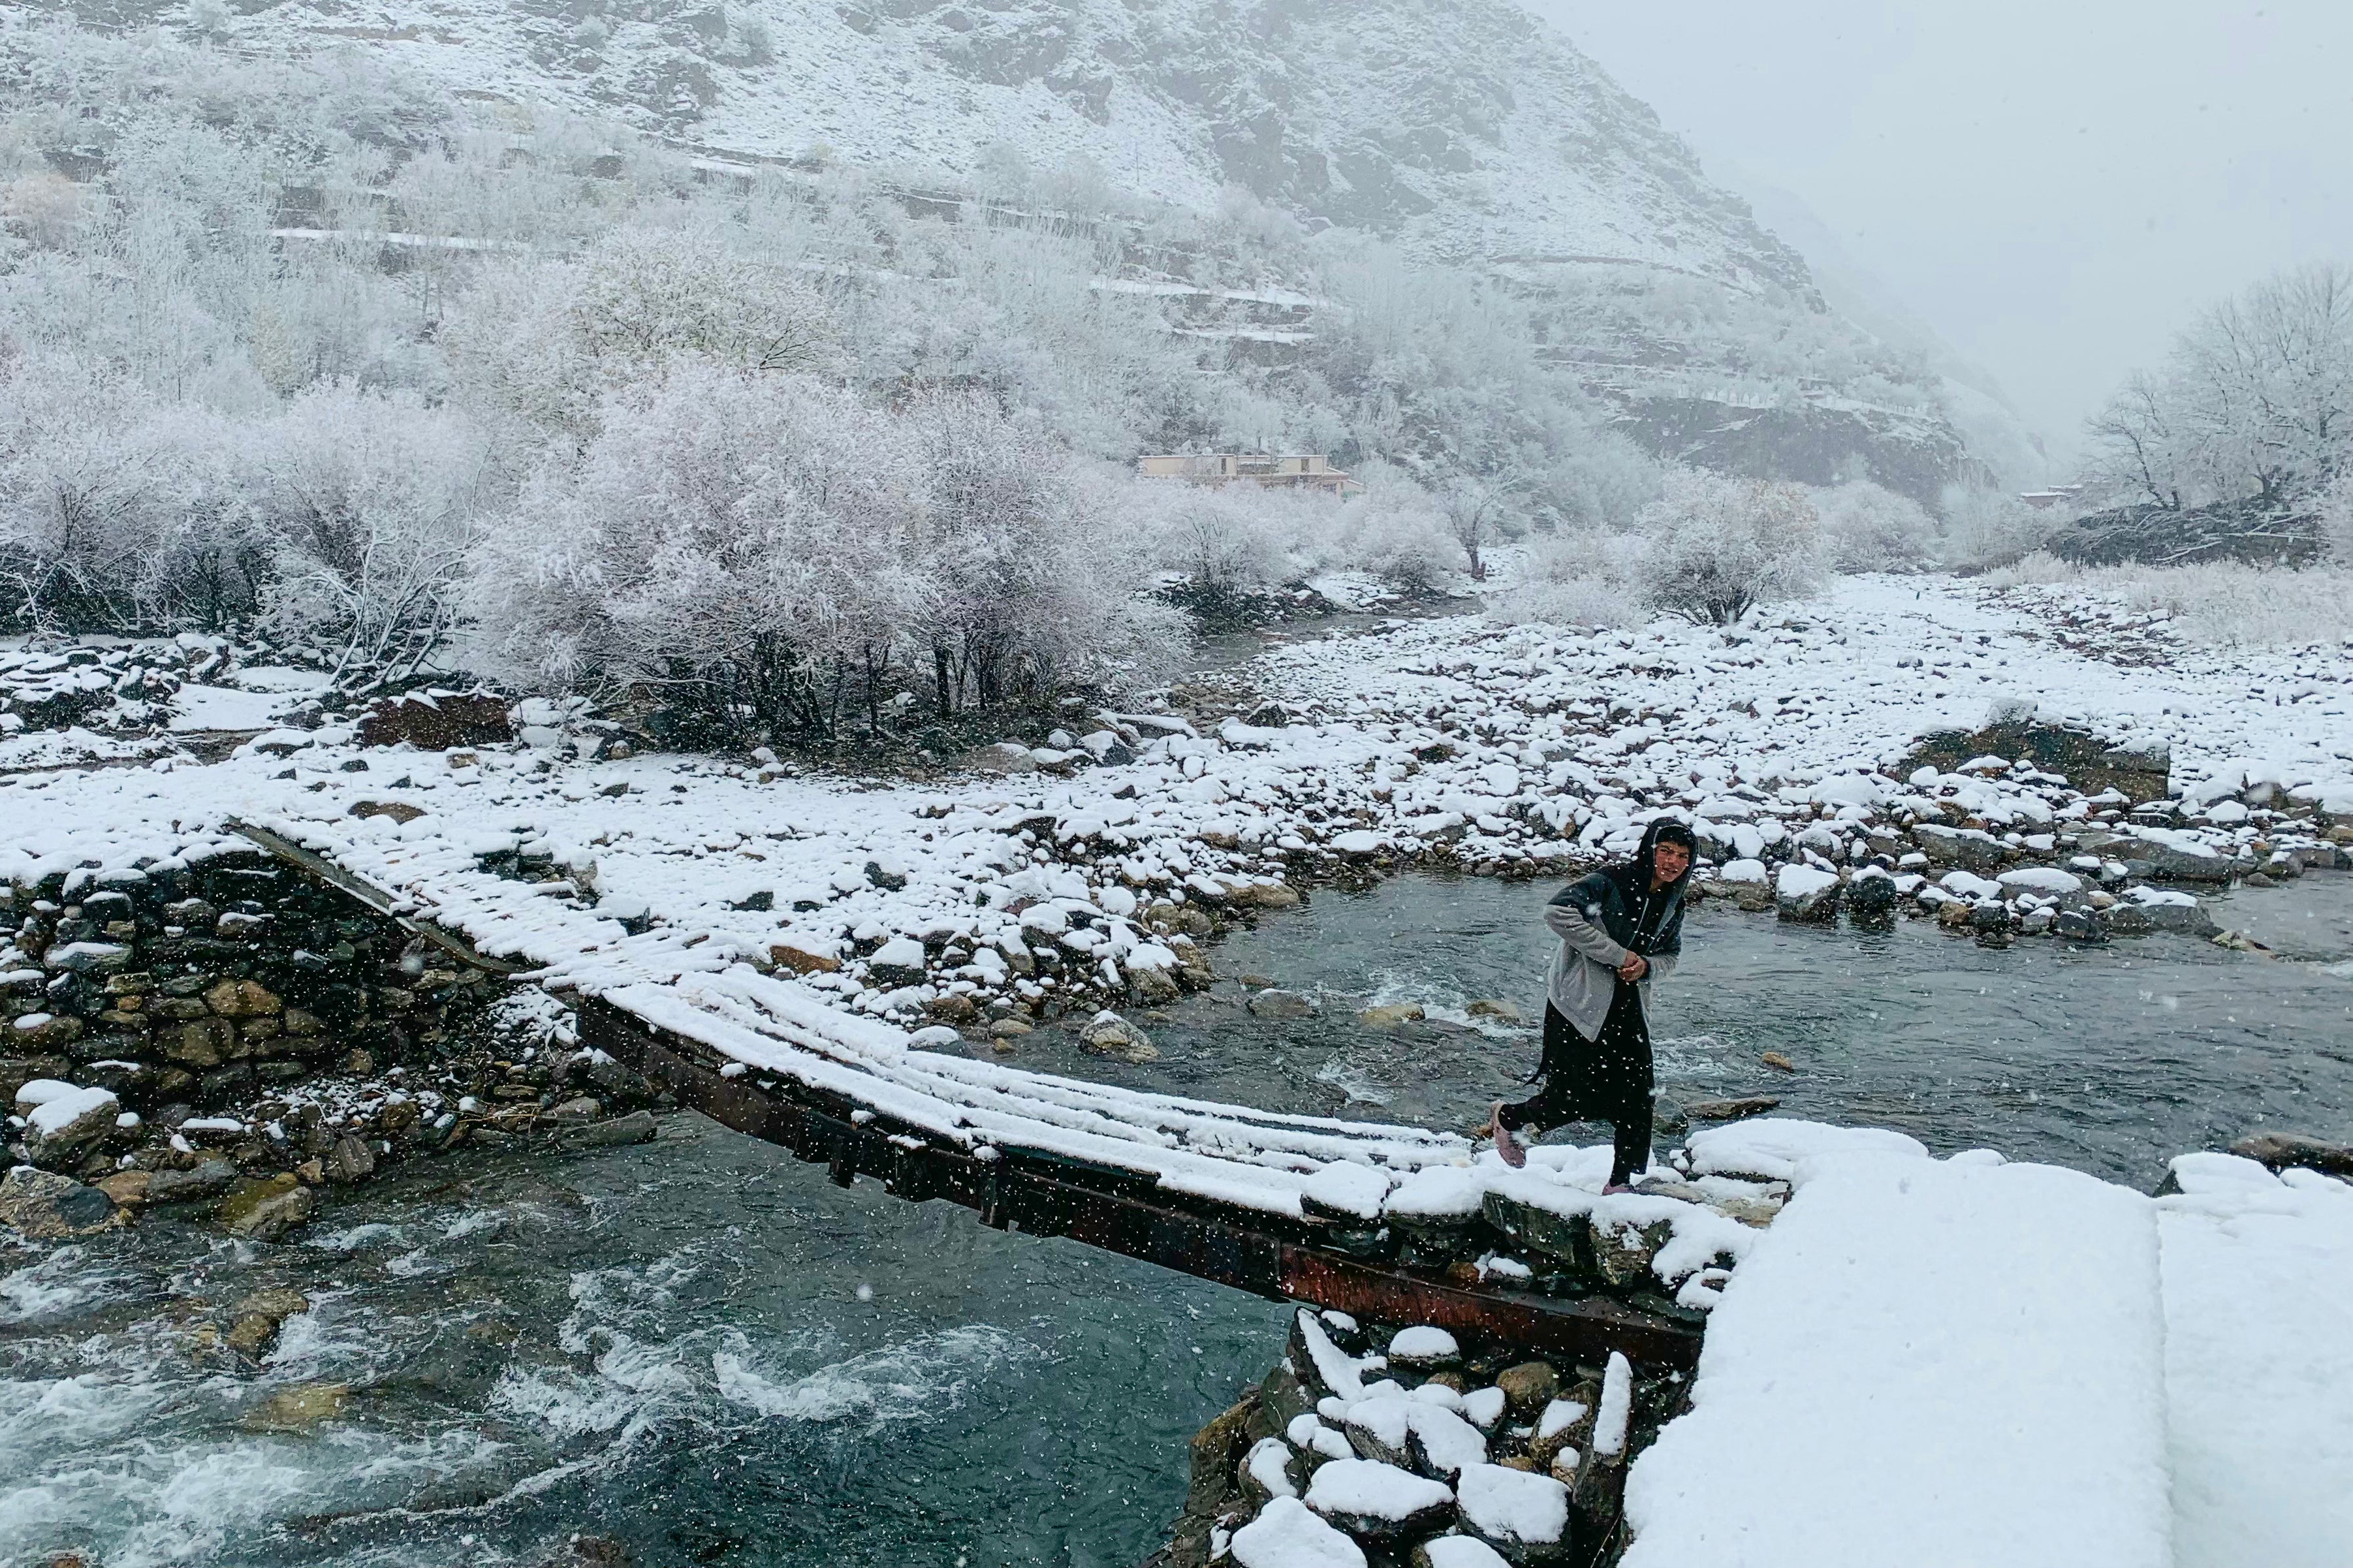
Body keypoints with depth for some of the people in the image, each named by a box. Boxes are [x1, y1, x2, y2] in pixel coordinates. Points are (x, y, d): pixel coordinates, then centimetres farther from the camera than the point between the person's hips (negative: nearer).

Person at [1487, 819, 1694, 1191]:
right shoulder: (1610, 882, -18)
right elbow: (1558, 912, -30)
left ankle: (1624, 1182, 18)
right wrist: (1619, 955, -26)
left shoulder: (1673, 905, 4)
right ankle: (1508, 1118, 22)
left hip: (1626, 1005, 7)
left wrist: (1646, 966, -8)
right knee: (1579, 1098, -5)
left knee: (1637, 1097, 3)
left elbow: (1670, 955, 19)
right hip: (1580, 1001, -7)